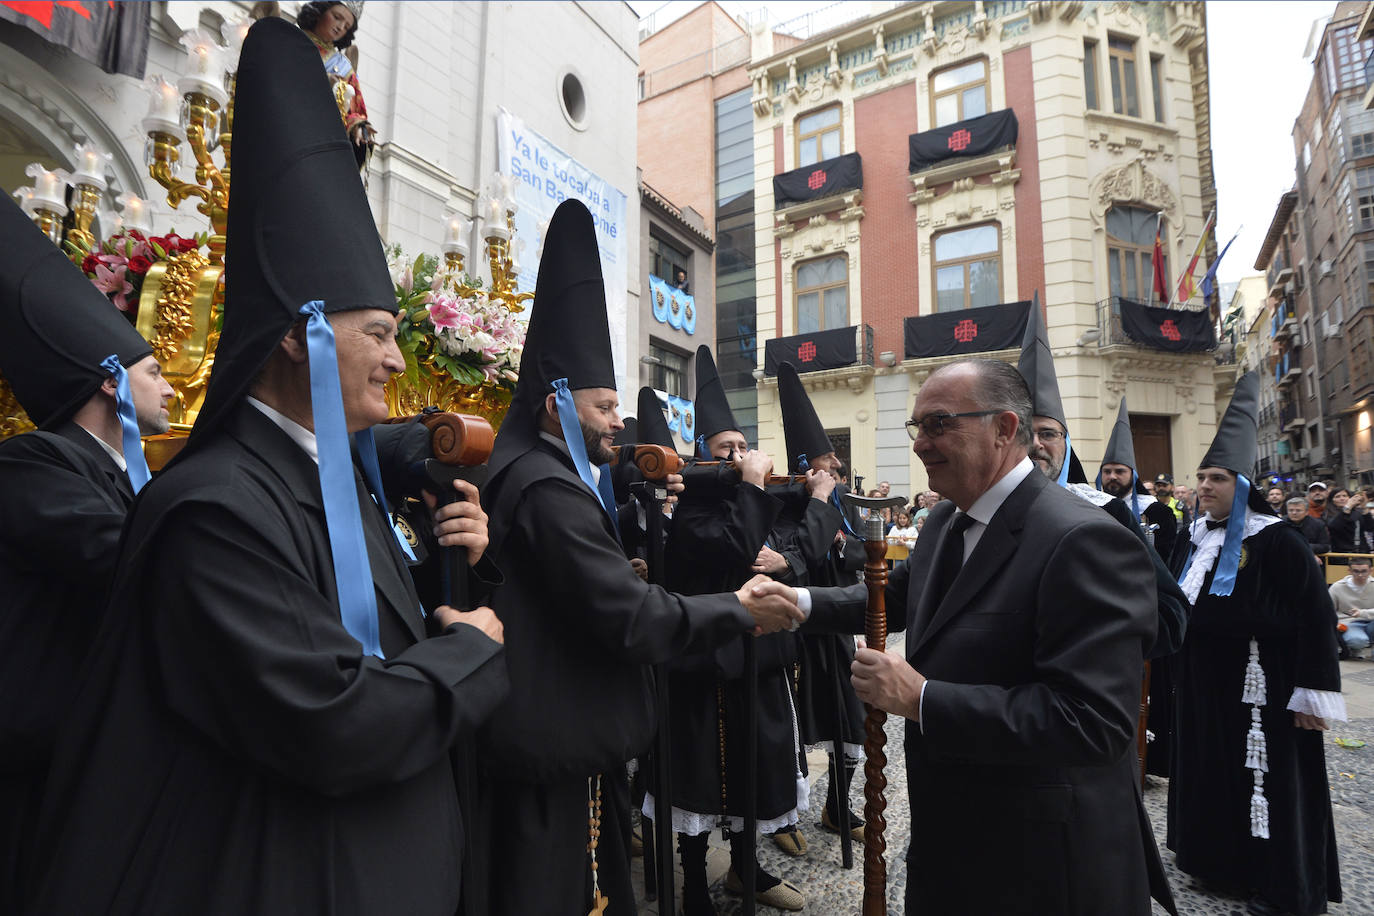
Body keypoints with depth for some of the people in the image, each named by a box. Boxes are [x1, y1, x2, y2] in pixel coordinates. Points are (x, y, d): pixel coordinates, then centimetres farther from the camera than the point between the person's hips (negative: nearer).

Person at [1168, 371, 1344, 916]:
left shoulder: (1276, 541, -14)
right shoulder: (1196, 540, 7)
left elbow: (1315, 615, -16)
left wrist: (1314, 692, -17)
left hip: (1258, 687, -7)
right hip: (1201, 684, 7)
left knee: (1265, 780, 4)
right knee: (1210, 773, 16)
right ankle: (1221, 863, 33)